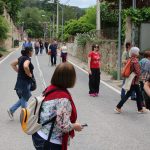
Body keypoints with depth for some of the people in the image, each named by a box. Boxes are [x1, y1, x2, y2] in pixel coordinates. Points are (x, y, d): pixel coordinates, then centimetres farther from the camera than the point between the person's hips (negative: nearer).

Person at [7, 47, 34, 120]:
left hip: (20, 80, 9)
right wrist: (29, 74, -22)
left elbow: (13, 64, 19)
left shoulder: (21, 58, 9)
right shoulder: (27, 58, -17)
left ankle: (11, 110, 16)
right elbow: (25, 66, -38)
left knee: (23, 98, 20)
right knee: (24, 99, 4)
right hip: (25, 82, -9)